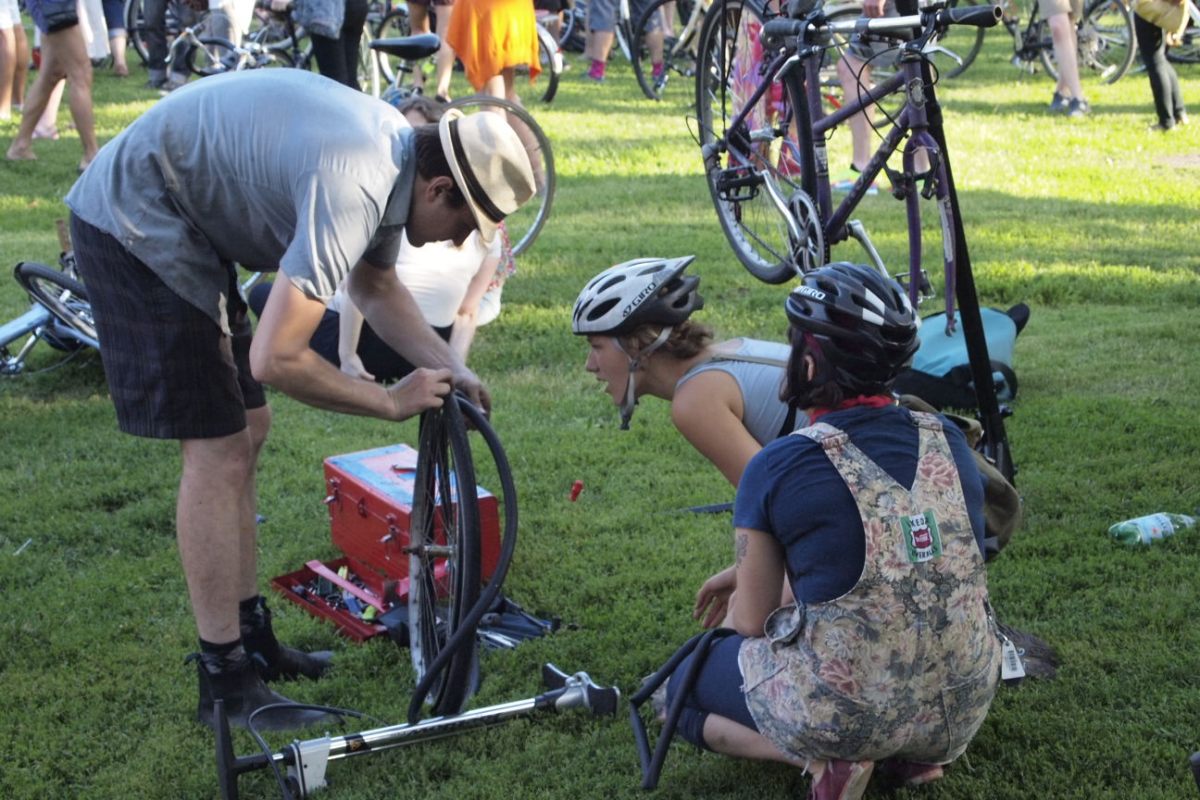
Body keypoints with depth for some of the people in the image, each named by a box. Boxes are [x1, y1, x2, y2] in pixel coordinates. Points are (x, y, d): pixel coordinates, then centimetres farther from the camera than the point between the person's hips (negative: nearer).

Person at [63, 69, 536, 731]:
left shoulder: (397, 157, 0)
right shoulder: (351, 188, -31)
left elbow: (374, 287, 17)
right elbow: (276, 359, -32)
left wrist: (449, 370, 3)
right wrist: (392, 401, -18)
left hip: (181, 226, 10)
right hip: (135, 226, -10)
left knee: (245, 431, 13)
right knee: (218, 454, -8)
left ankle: (249, 636, 24)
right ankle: (226, 683, 1)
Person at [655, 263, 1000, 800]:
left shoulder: (776, 468, -14)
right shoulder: (948, 441, 1)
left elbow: (751, 624, -5)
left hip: (842, 710, -5)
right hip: (965, 709, 5)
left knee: (685, 688, 22)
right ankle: (919, 751, 12)